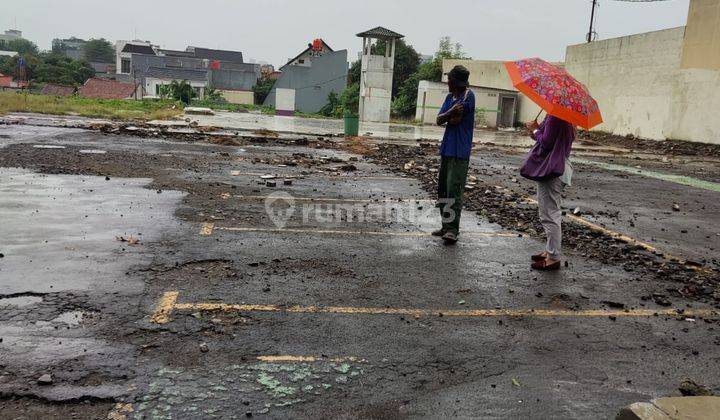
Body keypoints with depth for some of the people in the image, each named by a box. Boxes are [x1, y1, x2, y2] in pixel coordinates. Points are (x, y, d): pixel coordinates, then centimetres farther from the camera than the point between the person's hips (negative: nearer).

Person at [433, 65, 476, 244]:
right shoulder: (450, 97, 15)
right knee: (442, 189, 11)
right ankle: (446, 226, 20)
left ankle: (452, 229, -10)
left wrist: (446, 117, 4)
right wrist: (452, 113, -12)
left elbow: (454, 120, -15)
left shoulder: (468, 96, -9)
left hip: (460, 151, -9)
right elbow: (439, 120, 4)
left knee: (454, 190, -12)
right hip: (447, 148, 9)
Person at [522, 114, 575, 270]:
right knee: (551, 212, 19)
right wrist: (536, 130, 3)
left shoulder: (554, 117, -19)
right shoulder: (563, 117, 12)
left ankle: (553, 257, 2)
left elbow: (546, 142, -21)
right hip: (559, 168, 11)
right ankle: (551, 250, 30)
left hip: (551, 170, -11)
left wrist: (535, 130, -5)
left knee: (550, 214, -5)